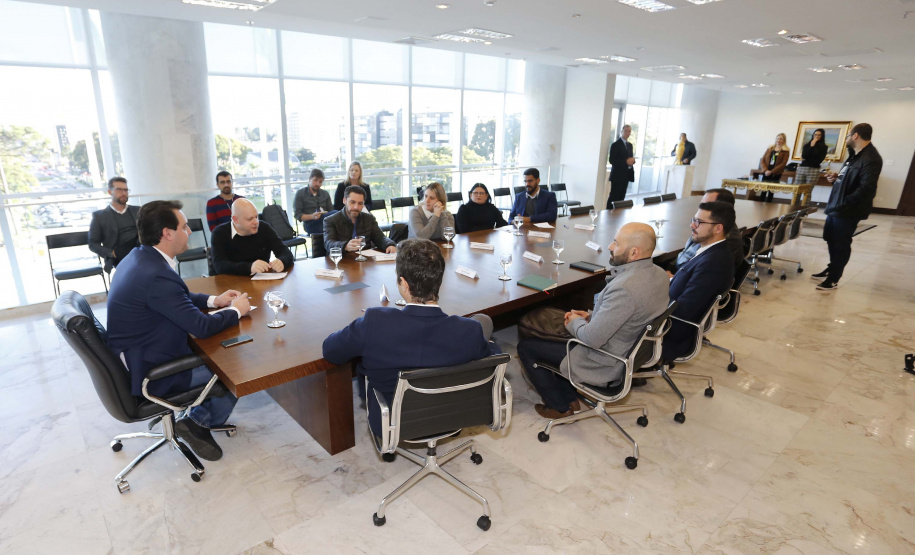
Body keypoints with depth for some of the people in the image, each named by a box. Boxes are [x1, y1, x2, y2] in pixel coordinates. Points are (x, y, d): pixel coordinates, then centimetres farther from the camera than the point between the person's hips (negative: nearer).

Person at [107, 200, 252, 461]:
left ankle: (198, 415, 26)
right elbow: (202, 326, -26)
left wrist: (213, 300, 8)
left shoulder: (139, 257, 0)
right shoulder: (157, 275, -31)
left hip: (136, 358, 10)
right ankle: (198, 422, 16)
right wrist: (236, 310, -9)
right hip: (150, 373, -10)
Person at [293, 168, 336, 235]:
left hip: (325, 222, 4)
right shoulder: (300, 193, 11)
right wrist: (312, 216, -17)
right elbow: (297, 215, 3)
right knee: (336, 214, -33)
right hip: (311, 225, -4)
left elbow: (331, 211, 16)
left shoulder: (325, 194, 24)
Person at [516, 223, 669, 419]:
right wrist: (591, 316, 3)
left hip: (606, 366, -9)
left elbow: (592, 339, -29)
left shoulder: (624, 288, -35)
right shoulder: (658, 274, -5)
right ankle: (569, 398, 27)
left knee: (525, 346, 4)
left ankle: (561, 406, 21)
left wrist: (575, 323, -9)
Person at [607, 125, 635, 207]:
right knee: (613, 197, -7)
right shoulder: (615, 144, -7)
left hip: (626, 175, 7)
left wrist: (632, 160, -1)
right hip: (617, 175, -7)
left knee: (621, 197, 6)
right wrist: (626, 162, -21)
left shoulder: (630, 145, 17)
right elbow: (612, 160, -14)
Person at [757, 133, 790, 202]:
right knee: (763, 191, 1)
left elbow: (783, 163, -7)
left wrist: (771, 171, -16)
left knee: (771, 192, -2)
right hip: (766, 173, 3)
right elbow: (762, 160, 6)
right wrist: (765, 170, -9)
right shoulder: (770, 149, 12)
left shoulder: (785, 151, 1)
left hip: (776, 174, -3)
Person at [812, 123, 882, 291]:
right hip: (835, 208, 10)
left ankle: (834, 279, 10)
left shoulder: (871, 159, -18)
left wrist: (844, 205, -27)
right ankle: (832, 269, 36)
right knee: (831, 240, 20)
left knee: (841, 245, 0)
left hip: (848, 212, -10)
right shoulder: (855, 155, 15)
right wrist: (837, 178, 7)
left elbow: (866, 189, -26)